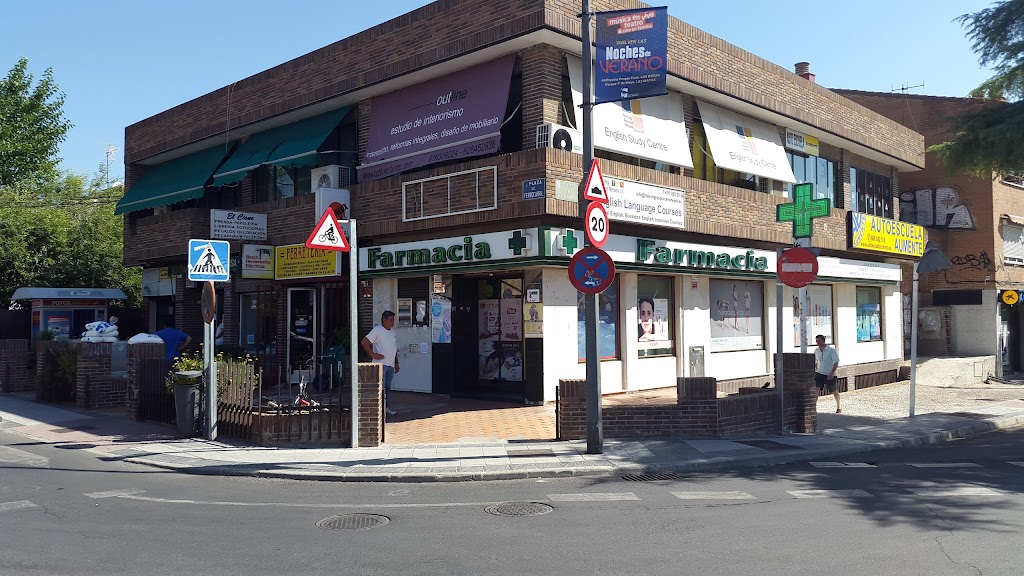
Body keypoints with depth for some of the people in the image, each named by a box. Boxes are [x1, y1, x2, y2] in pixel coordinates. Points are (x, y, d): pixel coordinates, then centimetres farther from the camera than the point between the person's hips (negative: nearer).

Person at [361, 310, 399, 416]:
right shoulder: (377, 330, -8)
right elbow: (364, 342, -15)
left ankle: (386, 407, 18)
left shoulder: (392, 332, 18)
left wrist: (396, 362, 20)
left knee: (387, 387, 11)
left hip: (391, 364, 8)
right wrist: (373, 355, -15)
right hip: (381, 364, -8)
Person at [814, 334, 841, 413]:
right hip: (819, 373, 3)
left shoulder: (831, 350, -10)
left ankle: (838, 407, 33)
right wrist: (815, 371, 13)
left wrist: (832, 373, -23)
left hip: (830, 375, -3)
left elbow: (836, 363, -13)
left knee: (834, 391, 12)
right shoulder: (816, 351, 5)